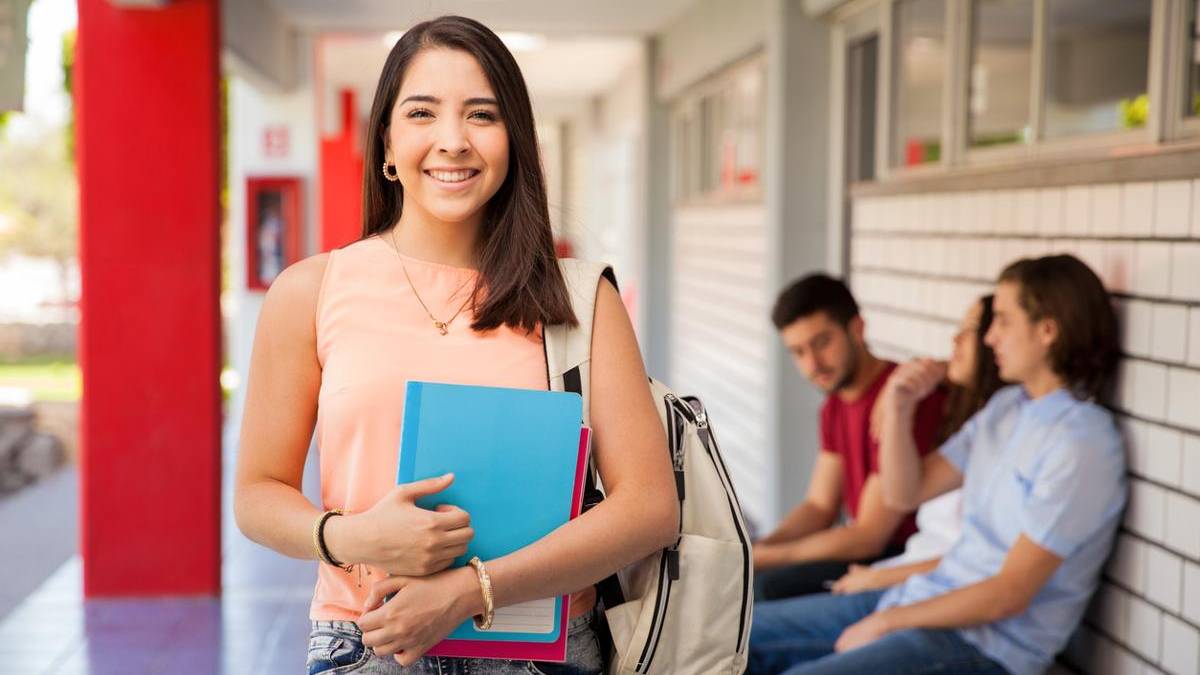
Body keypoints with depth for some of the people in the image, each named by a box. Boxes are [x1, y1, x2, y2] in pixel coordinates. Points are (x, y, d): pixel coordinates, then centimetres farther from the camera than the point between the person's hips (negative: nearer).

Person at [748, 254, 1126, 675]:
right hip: (921, 596, 9)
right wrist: (898, 411, -6)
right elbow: (904, 493, 11)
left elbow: (1009, 595, -19)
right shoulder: (1006, 406, 9)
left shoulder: (1082, 445, -17)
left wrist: (886, 622, -13)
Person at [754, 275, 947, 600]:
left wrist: (765, 557, -17)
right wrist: (759, 547, -9)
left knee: (773, 586, -25)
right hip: (868, 547, 9)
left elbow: (868, 536, -22)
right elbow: (819, 506, 10)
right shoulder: (837, 403, 7)